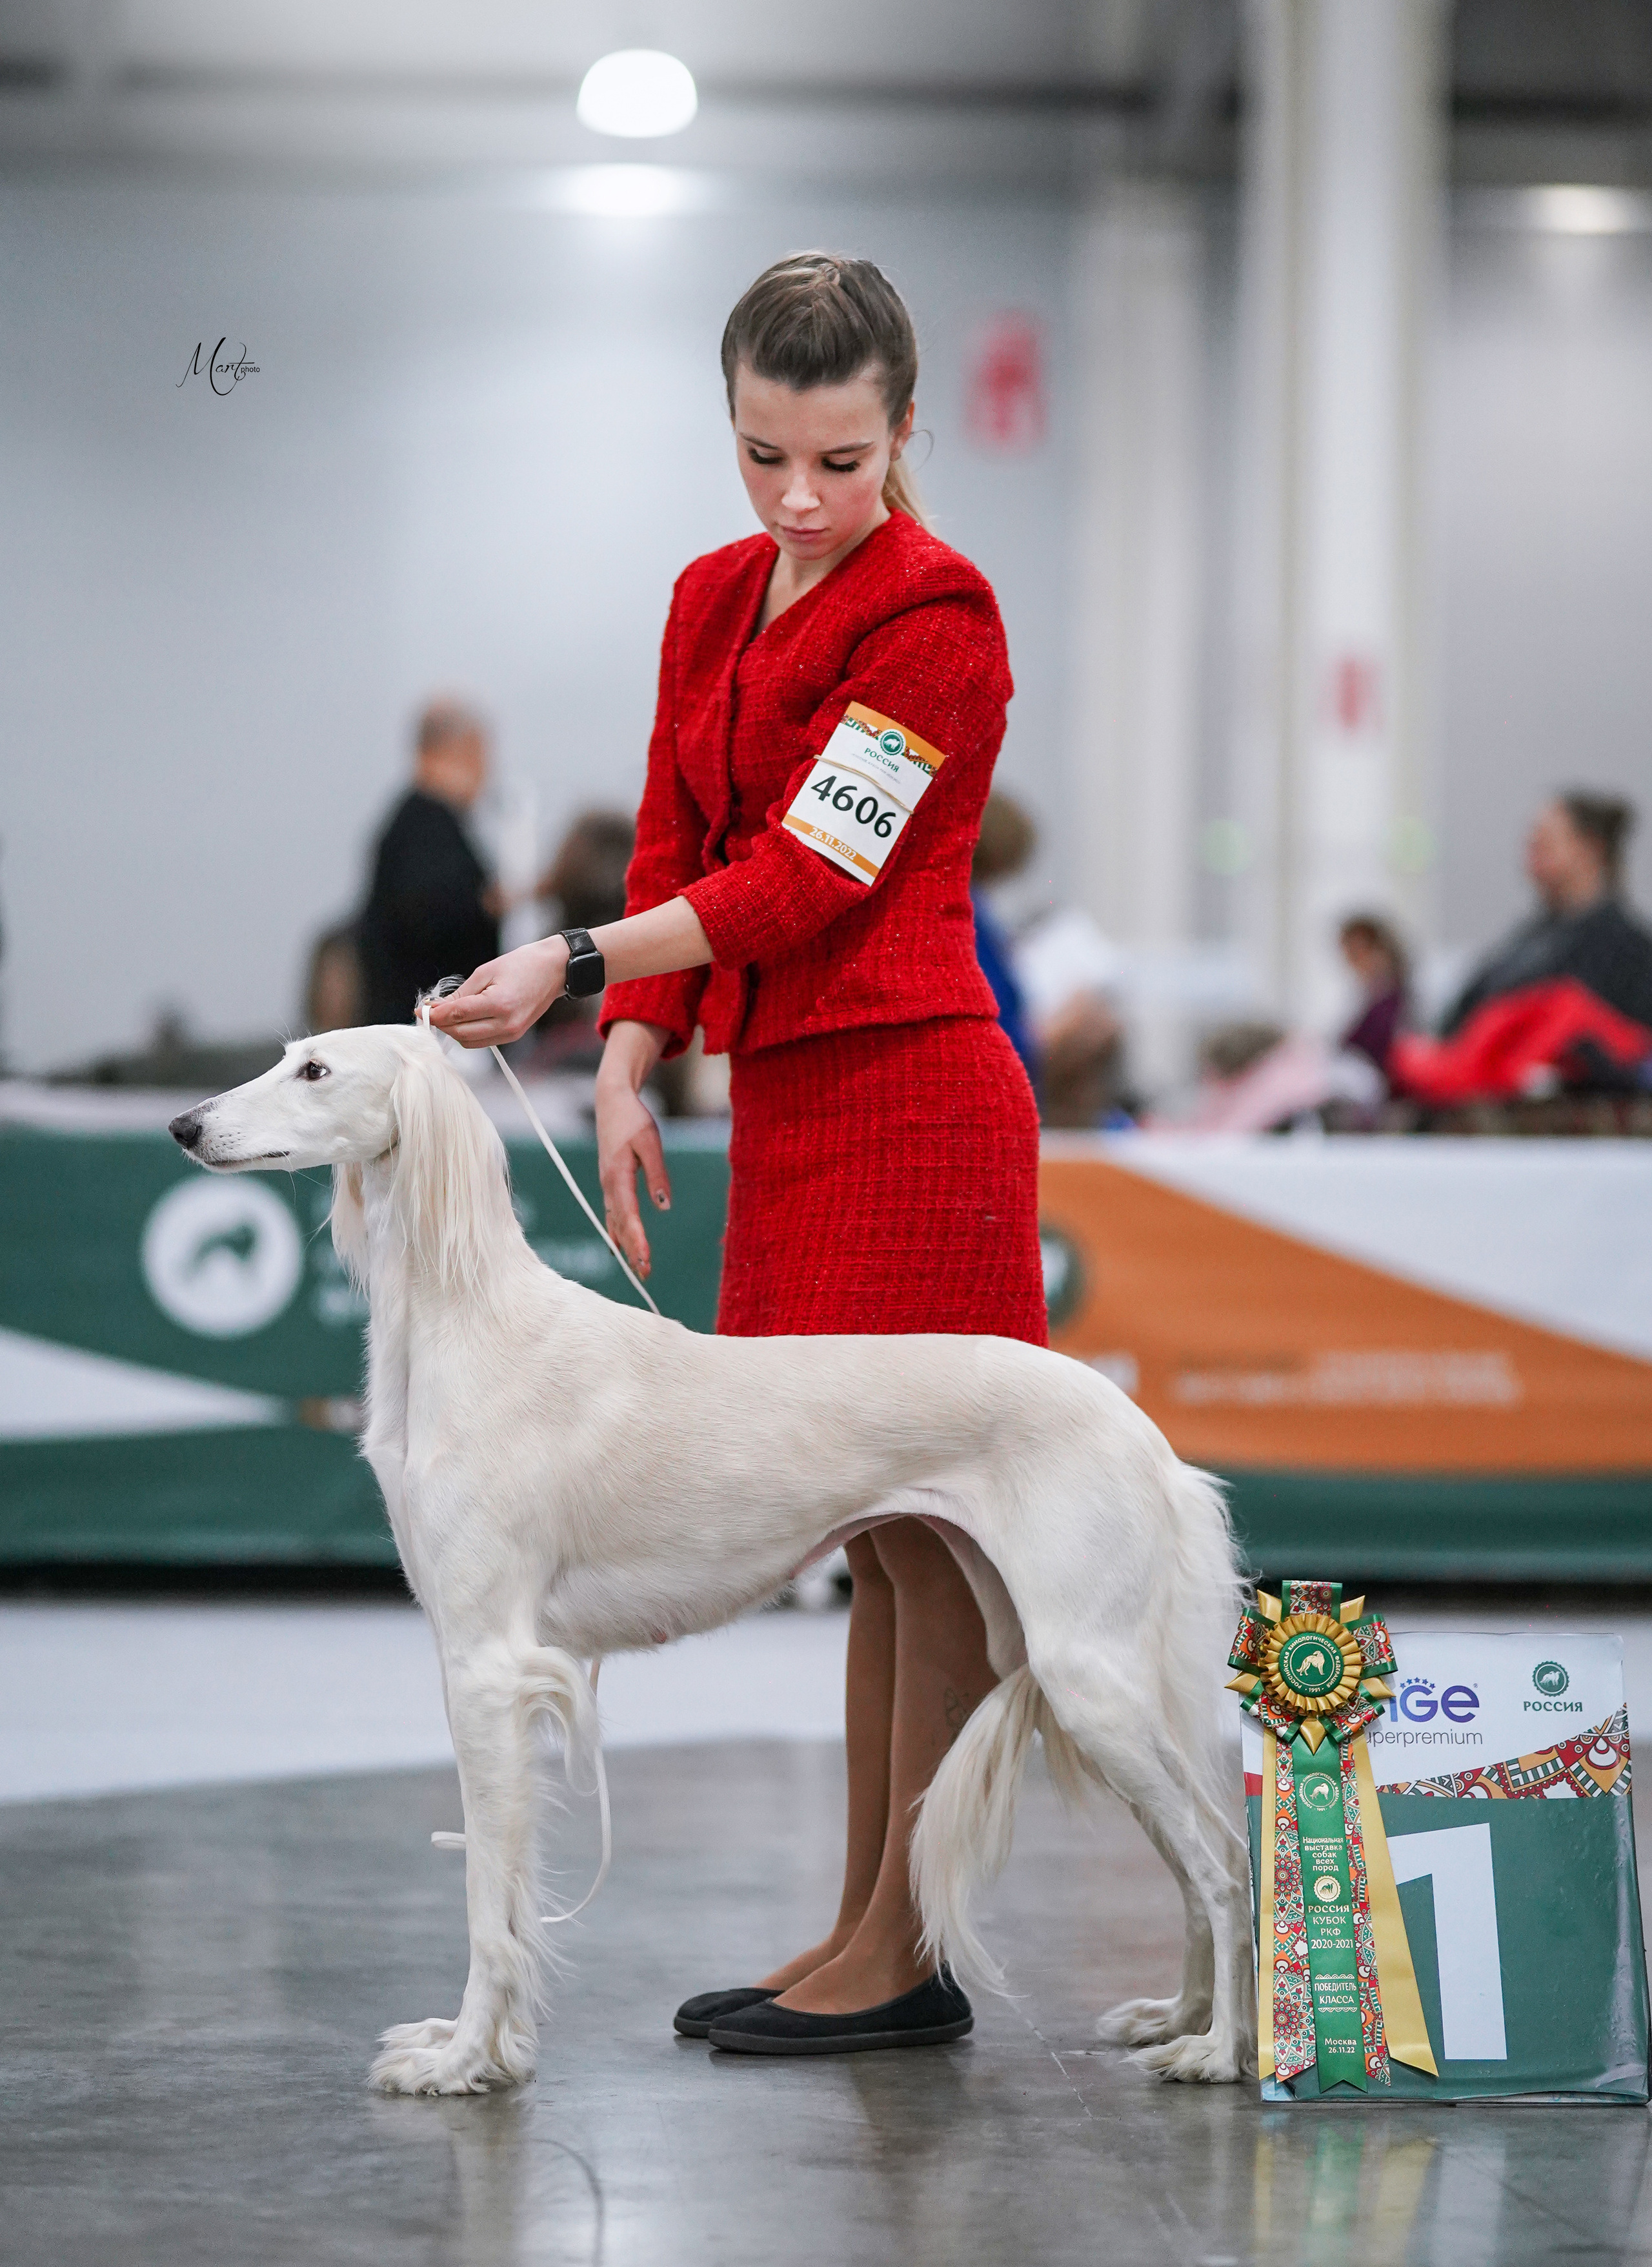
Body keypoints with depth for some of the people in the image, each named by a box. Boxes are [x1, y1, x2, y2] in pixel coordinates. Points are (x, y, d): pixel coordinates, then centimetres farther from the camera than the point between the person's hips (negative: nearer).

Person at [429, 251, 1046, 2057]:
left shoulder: (935, 614, -10)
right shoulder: (714, 599, 14)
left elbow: (809, 870, -17)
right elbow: (677, 850, 14)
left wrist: (571, 965, -21)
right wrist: (627, 1072, 3)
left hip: (910, 1099, -8)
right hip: (785, 1100, 8)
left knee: (925, 1531, -4)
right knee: (873, 1541, 12)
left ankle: (909, 1956, 1)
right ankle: (860, 1933, 17)